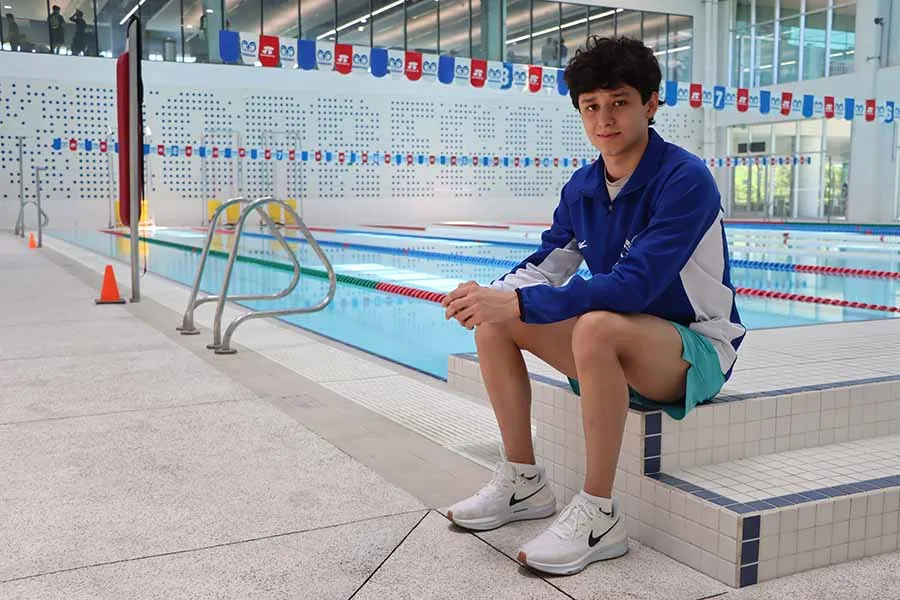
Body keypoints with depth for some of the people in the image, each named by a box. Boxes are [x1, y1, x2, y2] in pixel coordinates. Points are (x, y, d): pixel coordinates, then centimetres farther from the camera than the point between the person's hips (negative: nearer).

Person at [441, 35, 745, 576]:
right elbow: (546, 264, 5)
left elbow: (636, 284, -31)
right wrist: (492, 295, -18)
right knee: (494, 322, -6)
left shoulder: (686, 180, -20)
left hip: (695, 348, -7)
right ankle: (523, 481, 2)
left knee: (597, 326, -38)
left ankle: (599, 515, -25)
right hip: (620, 345, 7)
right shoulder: (583, 186, 2)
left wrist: (521, 303, -36)